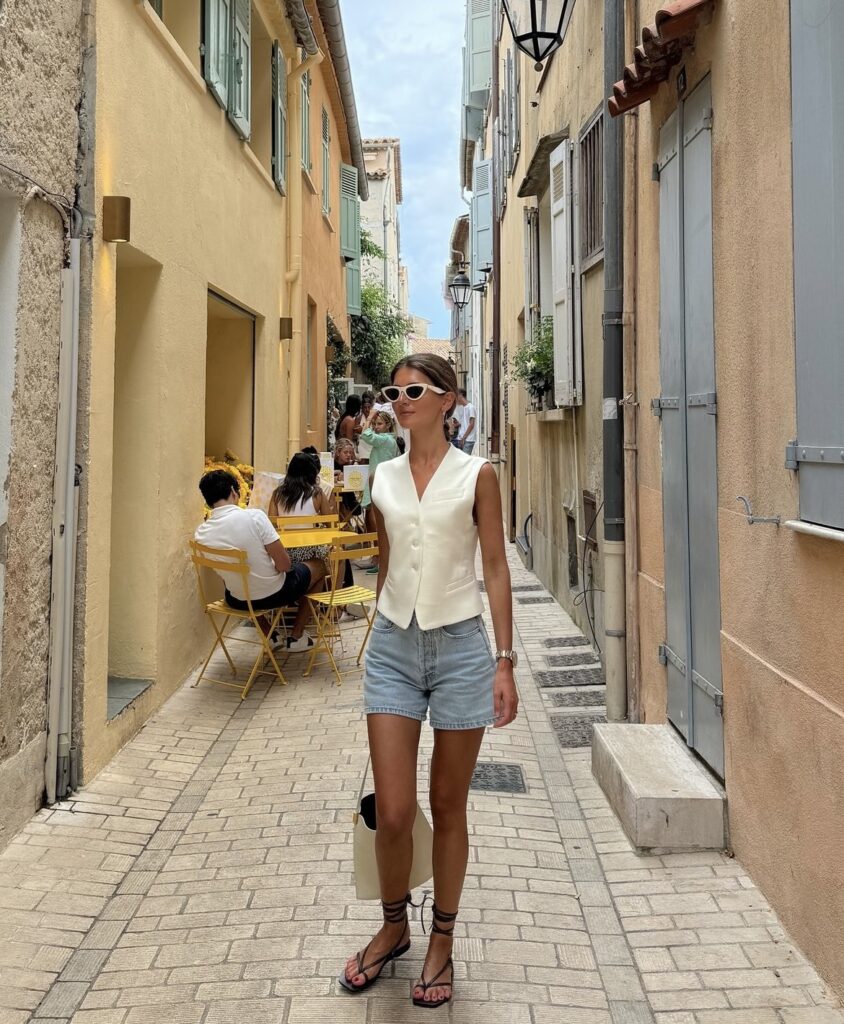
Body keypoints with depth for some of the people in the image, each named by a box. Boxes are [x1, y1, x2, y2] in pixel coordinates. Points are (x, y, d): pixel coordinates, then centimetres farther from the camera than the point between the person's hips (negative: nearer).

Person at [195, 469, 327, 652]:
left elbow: (225, 571, 6)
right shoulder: (254, 516, -24)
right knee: (318, 565, 24)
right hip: (274, 594, -4)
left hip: (237, 601, 5)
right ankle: (296, 637, 25)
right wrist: (285, 553, 2)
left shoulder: (201, 533, -10)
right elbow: (284, 565, -22)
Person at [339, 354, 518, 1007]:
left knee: (448, 807, 9)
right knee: (392, 811, 2)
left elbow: (496, 569, -3)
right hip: (393, 646, 3)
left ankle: (442, 942, 29)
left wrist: (505, 661, -8)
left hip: (460, 646, -2)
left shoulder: (476, 476, -3)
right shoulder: (384, 478, 7)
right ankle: (394, 927, 30)